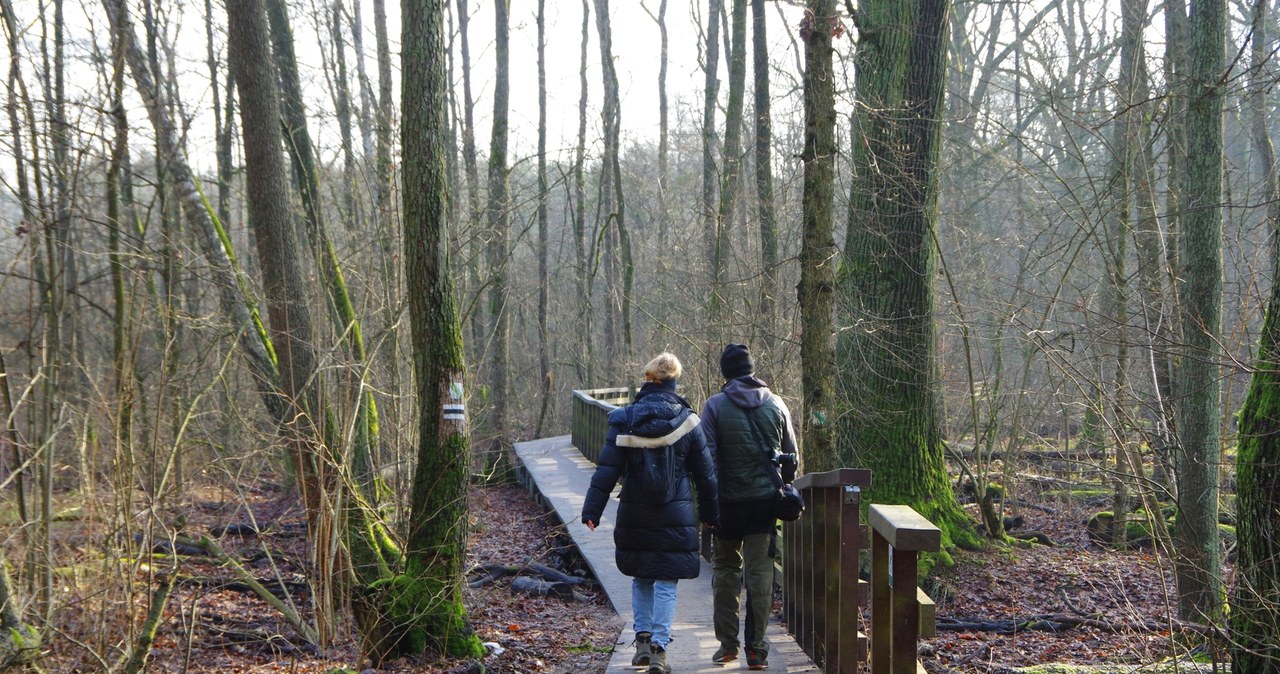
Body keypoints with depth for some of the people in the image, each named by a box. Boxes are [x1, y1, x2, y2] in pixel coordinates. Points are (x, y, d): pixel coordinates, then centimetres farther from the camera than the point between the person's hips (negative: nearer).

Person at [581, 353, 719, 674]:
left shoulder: (624, 419, -5)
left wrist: (592, 509, -4)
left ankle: (643, 638, 15)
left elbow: (607, 469, -7)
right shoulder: (687, 421, -3)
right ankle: (659, 647, -1)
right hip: (675, 516, -1)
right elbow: (705, 472, 4)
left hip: (635, 515, 1)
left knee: (641, 578, 19)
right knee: (666, 583, 4)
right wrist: (710, 512, 15)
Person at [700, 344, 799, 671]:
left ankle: (727, 643, 16)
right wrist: (784, 491, 22)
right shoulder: (776, 404, 4)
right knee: (760, 570, 4)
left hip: (729, 500, -1)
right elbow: (792, 455, 10)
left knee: (726, 568, 13)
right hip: (766, 498, 2)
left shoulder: (715, 406, -6)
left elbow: (707, 457, -9)